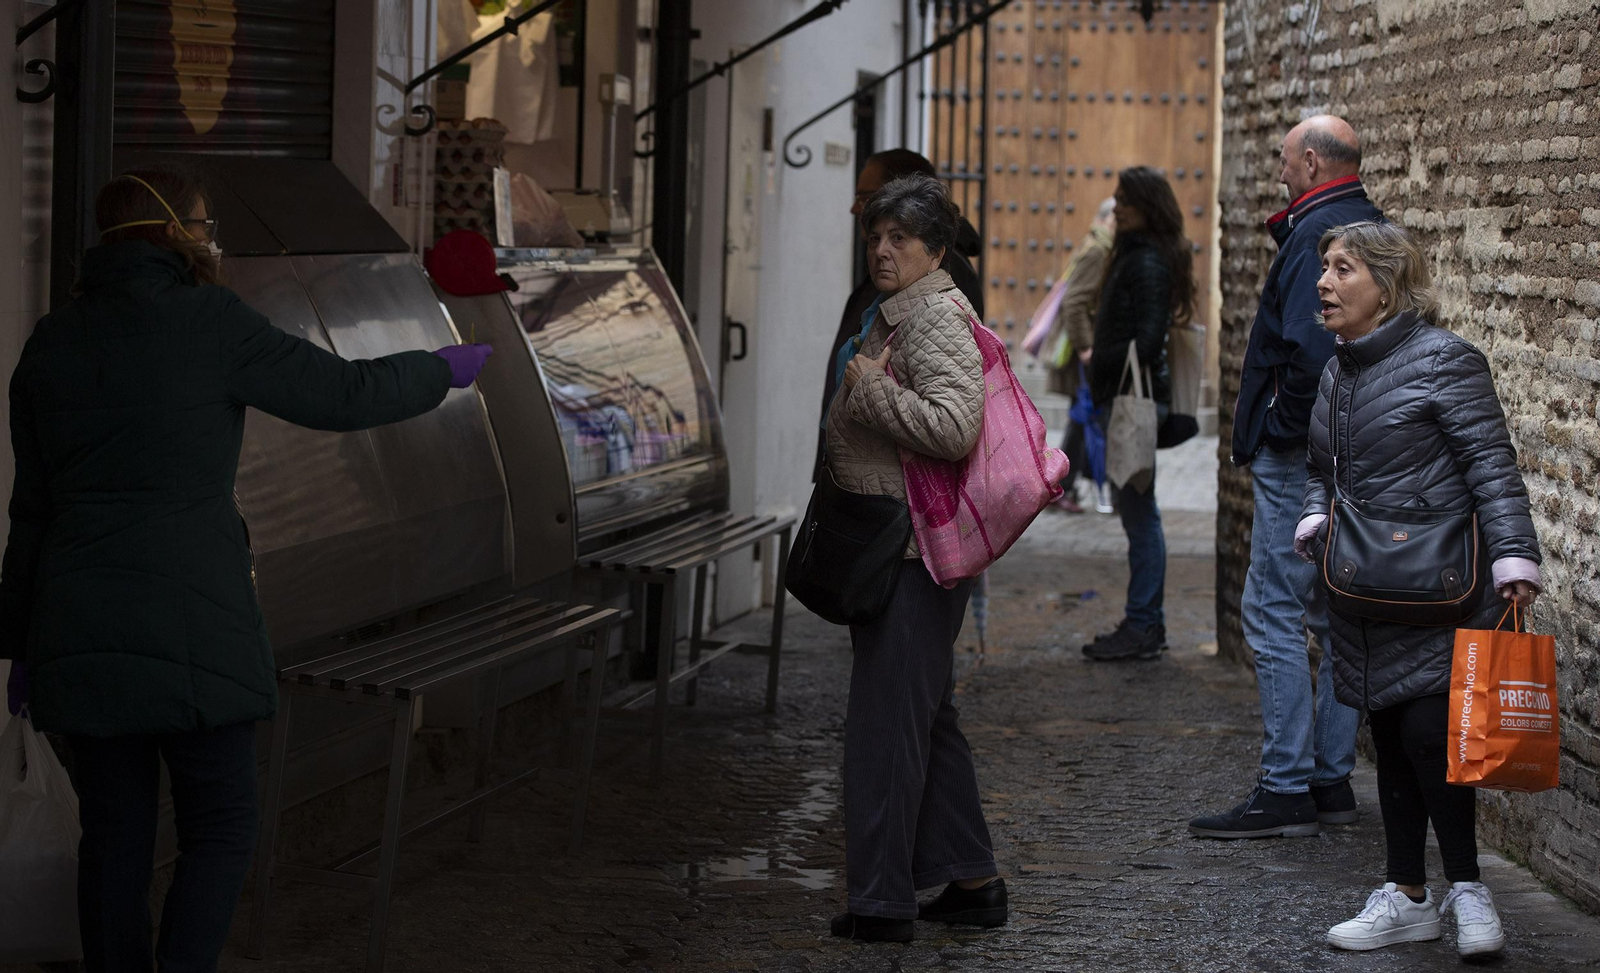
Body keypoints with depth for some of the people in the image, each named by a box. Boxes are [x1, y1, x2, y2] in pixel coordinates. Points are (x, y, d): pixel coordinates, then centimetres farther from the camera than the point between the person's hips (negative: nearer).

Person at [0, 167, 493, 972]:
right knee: (220, 830, 5)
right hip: (191, 625, -5)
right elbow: (345, 396, 0)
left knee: (116, 833, 12)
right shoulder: (211, 325, -7)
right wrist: (441, 371, 18)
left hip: (82, 630, 5)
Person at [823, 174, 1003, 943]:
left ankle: (882, 900, -2)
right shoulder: (897, 314, 18)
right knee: (928, 717, 16)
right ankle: (971, 880, 23)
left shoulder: (936, 318, -14)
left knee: (886, 721, -7)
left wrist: (870, 389, -19)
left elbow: (953, 426, -28)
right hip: (898, 548, 11)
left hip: (913, 554, -11)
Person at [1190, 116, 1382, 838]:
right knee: (1336, 617, 13)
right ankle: (1333, 780, 18)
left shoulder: (1316, 234, -15)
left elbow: (1307, 348, -25)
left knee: (1273, 614, -7)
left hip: (1302, 458, -10)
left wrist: (1277, 434, -16)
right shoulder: (1372, 229, 15)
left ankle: (1286, 790, -7)